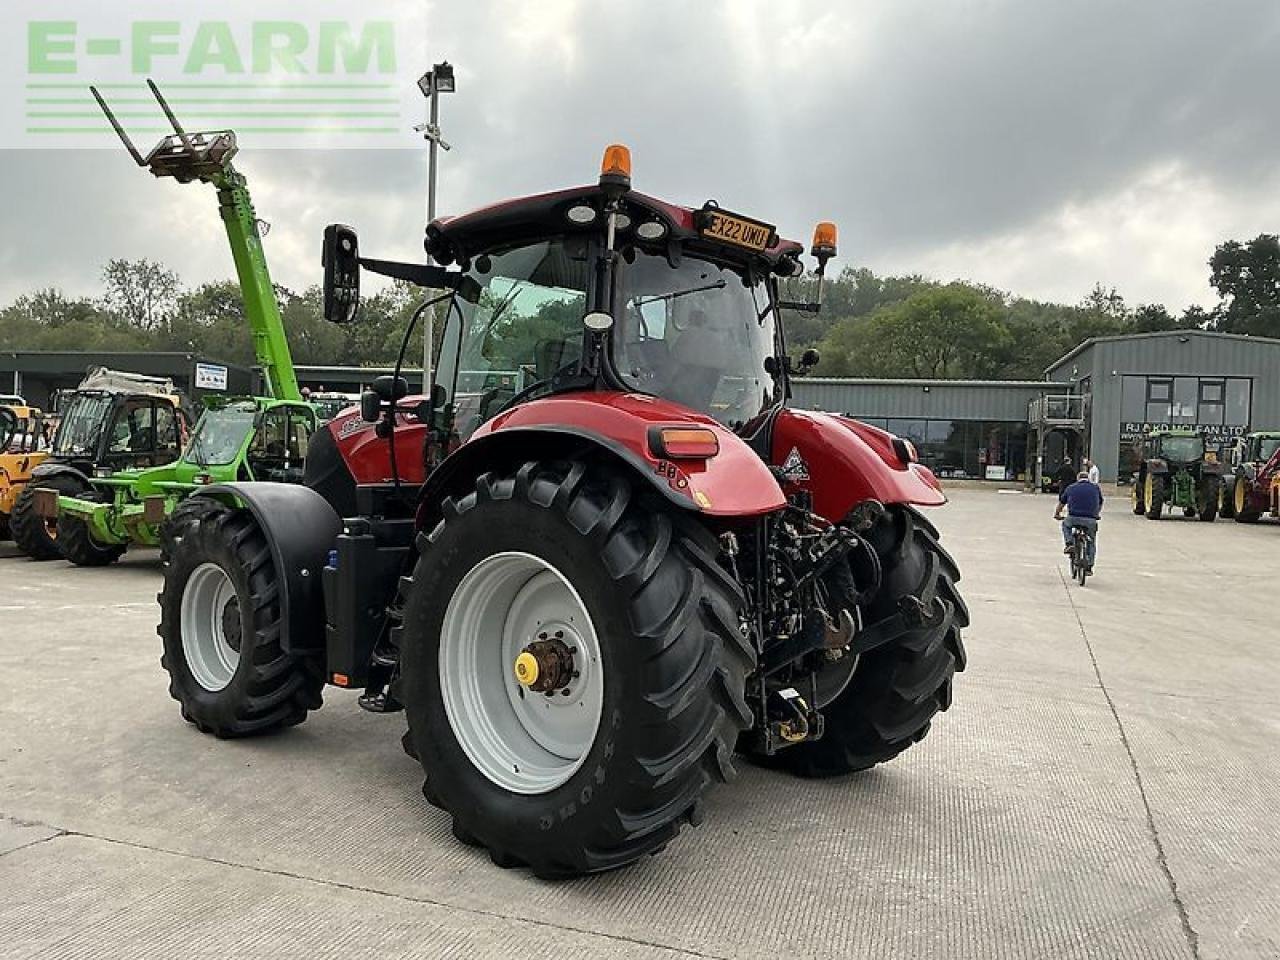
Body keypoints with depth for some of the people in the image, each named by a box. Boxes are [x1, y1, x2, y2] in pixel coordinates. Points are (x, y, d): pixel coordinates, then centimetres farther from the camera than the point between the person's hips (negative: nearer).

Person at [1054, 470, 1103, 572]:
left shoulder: (1071, 488, 14)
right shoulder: (1096, 487, 16)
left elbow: (1061, 503, 23)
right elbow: (1100, 504, 29)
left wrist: (1057, 514, 40)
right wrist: (1098, 514, 47)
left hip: (1073, 518, -1)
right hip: (1090, 520, 1)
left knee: (1065, 525, 33)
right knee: (1091, 542, 20)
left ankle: (1069, 544, 13)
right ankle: (1089, 566, 17)